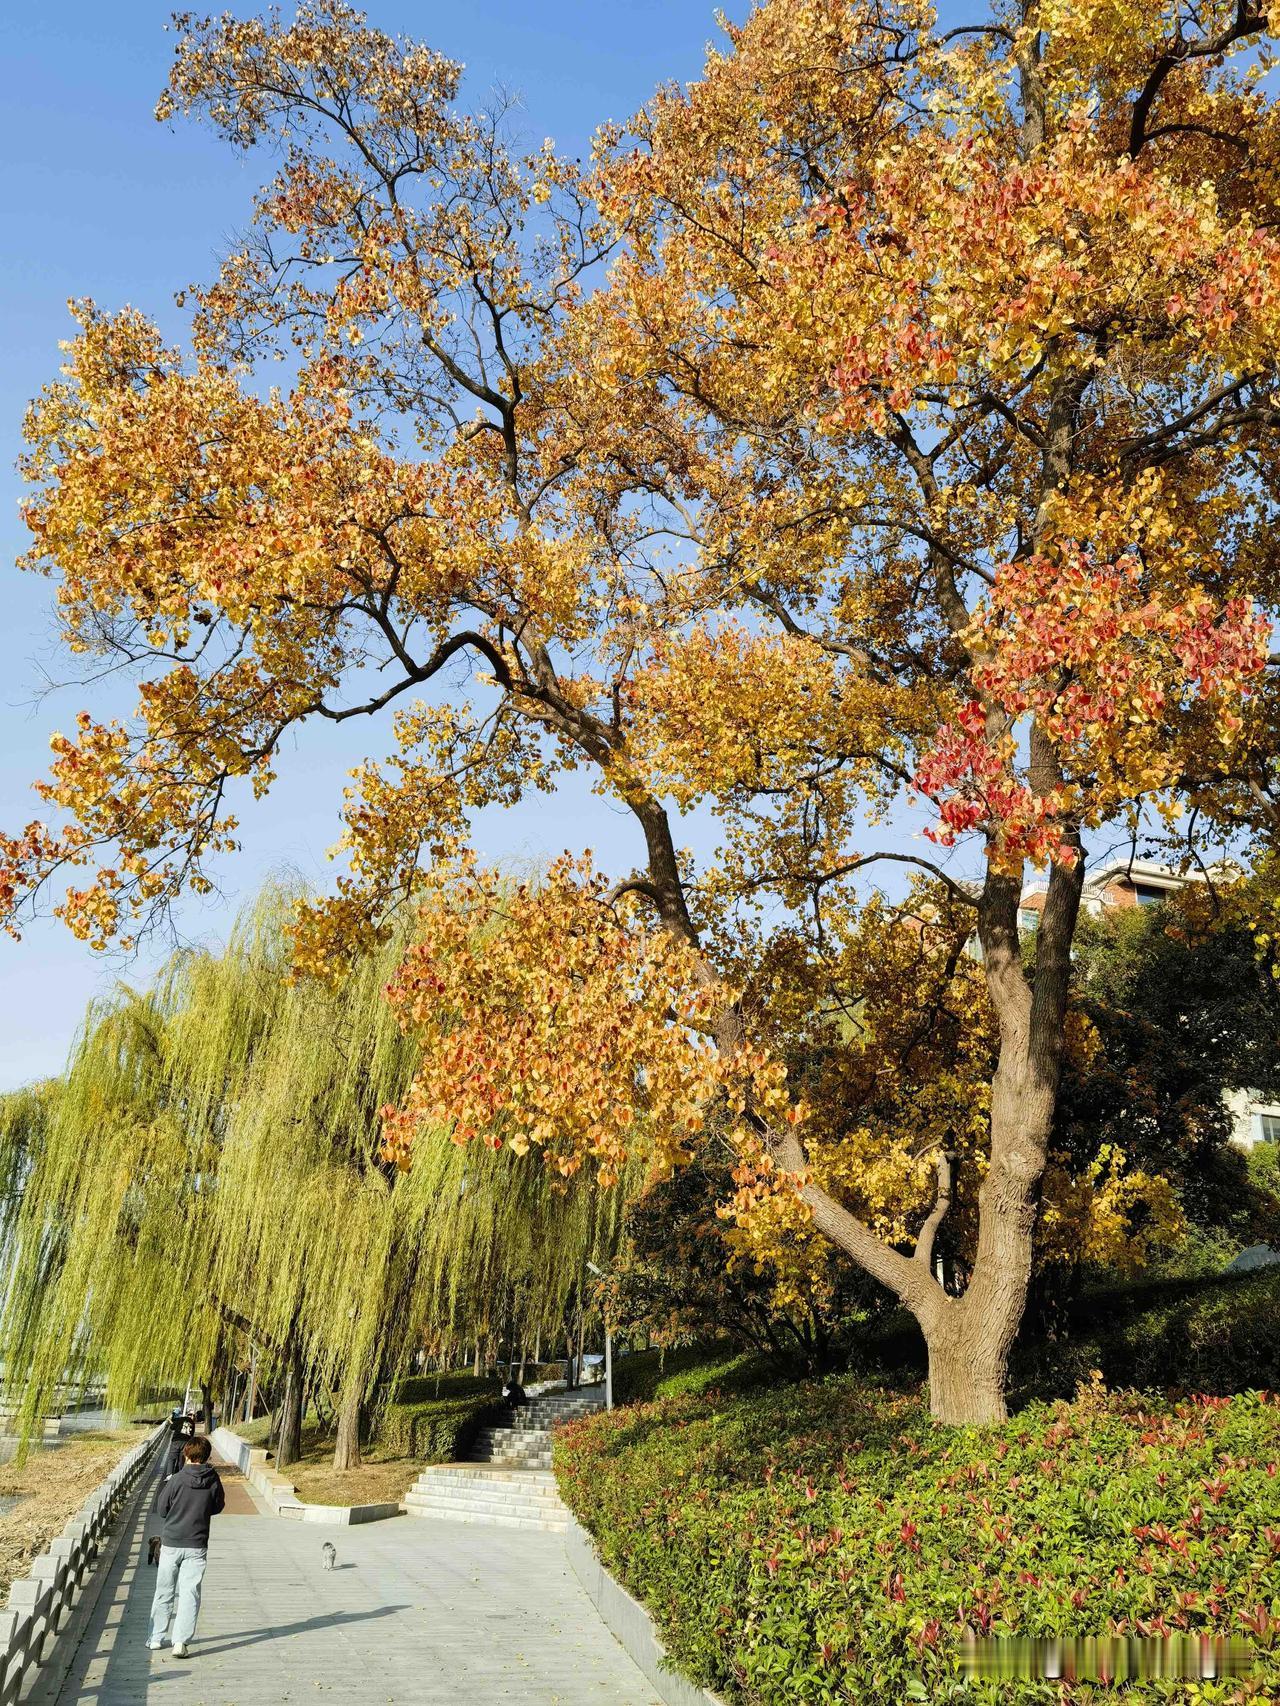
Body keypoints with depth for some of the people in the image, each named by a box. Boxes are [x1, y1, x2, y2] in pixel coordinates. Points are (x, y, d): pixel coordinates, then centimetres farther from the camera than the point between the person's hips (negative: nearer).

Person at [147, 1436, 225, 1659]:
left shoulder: (176, 1480, -13)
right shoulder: (213, 1481, -7)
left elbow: (161, 1510, -2)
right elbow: (218, 1507, 8)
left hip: (171, 1544, 0)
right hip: (197, 1546, 0)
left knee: (164, 1593, 15)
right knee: (190, 1594, 3)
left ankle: (156, 1638, 24)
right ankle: (181, 1642, -5)